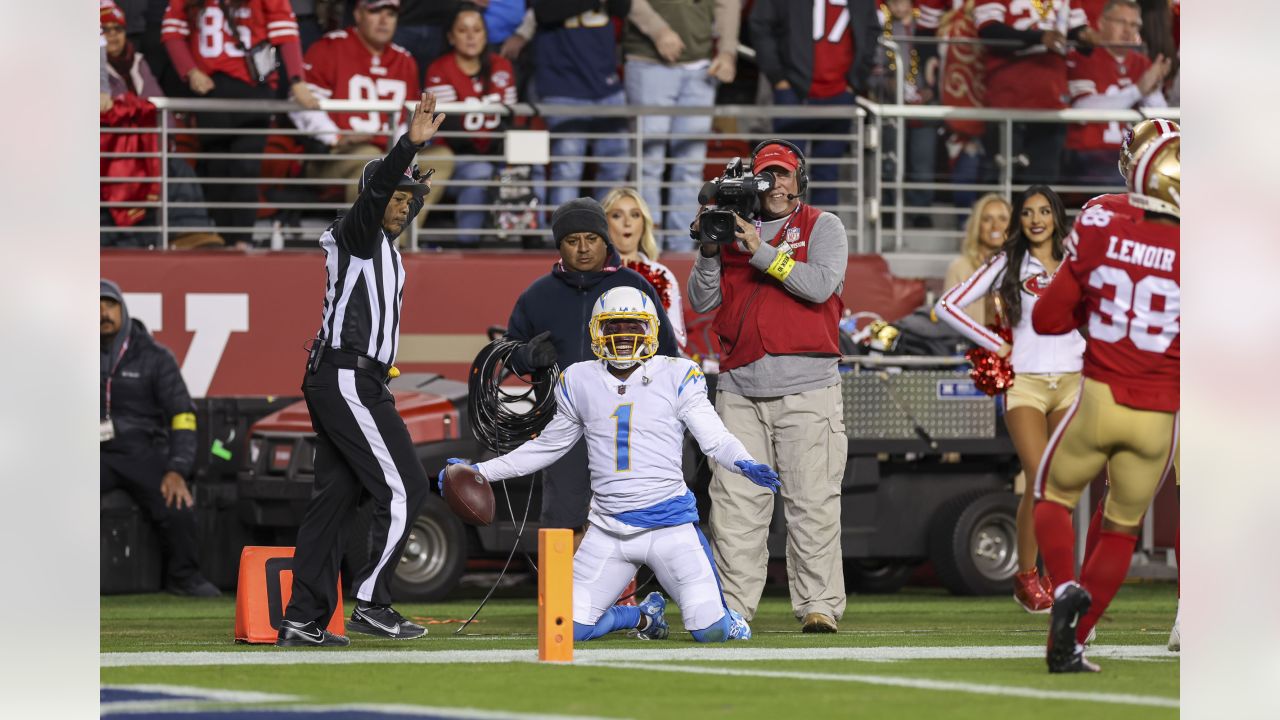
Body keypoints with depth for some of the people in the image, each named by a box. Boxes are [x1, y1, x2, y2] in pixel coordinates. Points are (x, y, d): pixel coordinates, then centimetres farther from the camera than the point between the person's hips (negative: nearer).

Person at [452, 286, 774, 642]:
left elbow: (716, 439, -6)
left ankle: (724, 614, 25)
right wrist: (481, 472, 17)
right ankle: (645, 615, 27)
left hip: (669, 524, -4)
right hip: (608, 529, 4)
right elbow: (547, 447, 20)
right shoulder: (580, 382, 8)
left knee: (712, 631, -15)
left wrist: (745, 466, -27)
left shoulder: (676, 376, -2)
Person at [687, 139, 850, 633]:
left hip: (805, 387, -4)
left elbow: (821, 285, -10)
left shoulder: (822, 227, 8)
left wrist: (762, 253, -12)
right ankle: (732, 607, 1)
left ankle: (819, 606, -6)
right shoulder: (732, 230, 18)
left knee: (811, 502, -7)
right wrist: (709, 250, -3)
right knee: (735, 503, -1)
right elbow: (702, 302, 12)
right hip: (739, 388, 4)